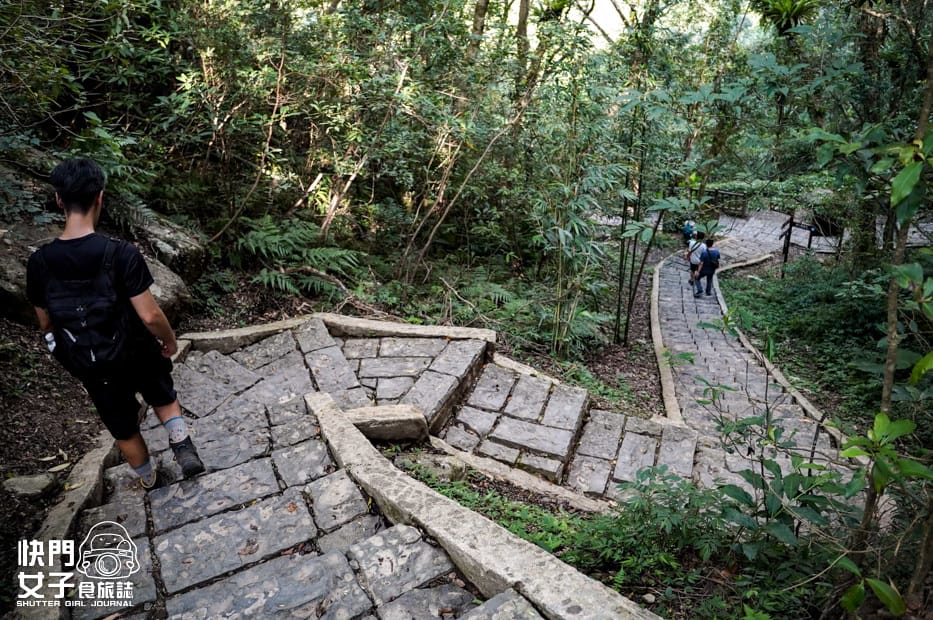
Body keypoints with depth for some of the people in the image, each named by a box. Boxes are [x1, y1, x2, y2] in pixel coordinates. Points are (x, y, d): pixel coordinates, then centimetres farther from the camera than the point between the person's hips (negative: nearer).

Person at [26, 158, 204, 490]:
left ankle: (150, 479, 42)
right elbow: (149, 315, -23)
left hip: (90, 368, 3)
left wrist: (70, 350, 20)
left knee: (123, 427, 23)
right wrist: (170, 340, -3)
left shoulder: (39, 262, -13)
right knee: (164, 397, 29)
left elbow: (46, 323, 1)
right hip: (138, 355, -2)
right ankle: (183, 446, 12)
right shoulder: (121, 253, -25)